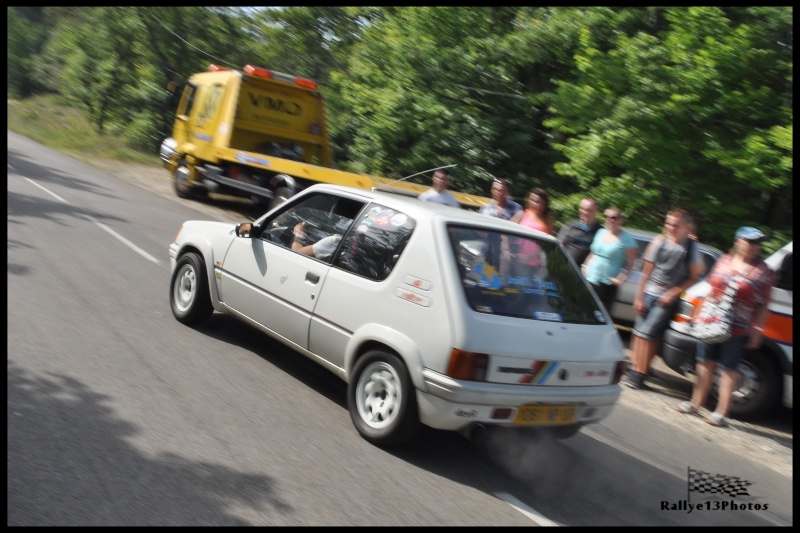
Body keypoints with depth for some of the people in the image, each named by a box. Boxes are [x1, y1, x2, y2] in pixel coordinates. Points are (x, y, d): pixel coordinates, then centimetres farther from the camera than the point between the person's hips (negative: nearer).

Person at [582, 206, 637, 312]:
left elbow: (630, 262, -7)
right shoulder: (601, 232, 11)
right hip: (590, 279, 5)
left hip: (608, 283, -5)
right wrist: (584, 266, 10)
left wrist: (621, 278, -18)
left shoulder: (627, 239, -6)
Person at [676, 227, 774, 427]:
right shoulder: (724, 261, 8)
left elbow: (763, 306, -4)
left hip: (737, 330, -4)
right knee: (706, 363, 12)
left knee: (729, 369, 2)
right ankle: (695, 403, 24)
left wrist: (757, 331, -8)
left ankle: (721, 413, 7)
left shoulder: (763, 272, -4)